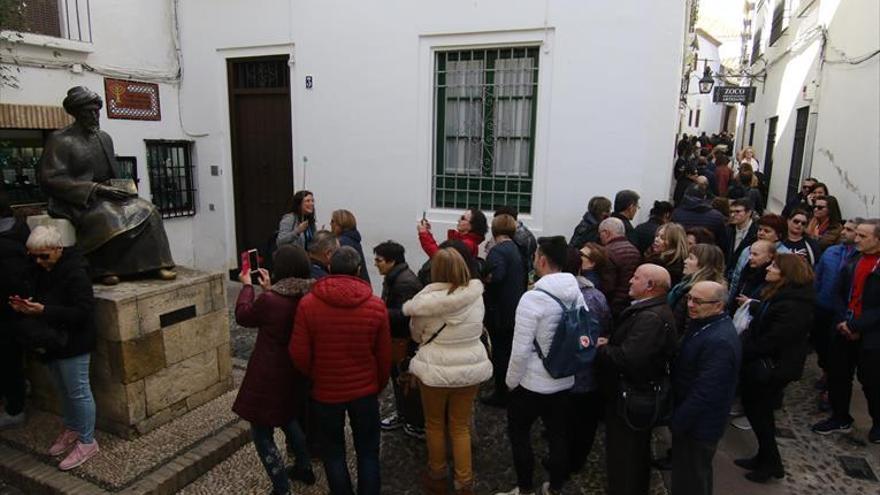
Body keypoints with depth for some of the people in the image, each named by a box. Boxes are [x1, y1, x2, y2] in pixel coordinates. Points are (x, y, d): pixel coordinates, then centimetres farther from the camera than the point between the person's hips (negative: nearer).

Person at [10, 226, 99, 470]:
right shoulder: (39, 271, 4)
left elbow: (83, 312, -25)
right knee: (63, 390, 22)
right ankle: (71, 430, 40)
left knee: (78, 392, 2)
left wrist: (43, 310, -31)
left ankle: (87, 442, 15)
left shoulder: (74, 273, -21)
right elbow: (38, 299, 16)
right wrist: (23, 306, -6)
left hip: (72, 343, -8)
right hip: (51, 341, 8)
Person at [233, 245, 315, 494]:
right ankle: (304, 468, 41)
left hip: (270, 376, -7)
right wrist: (269, 289, 16)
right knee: (289, 418, 30)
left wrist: (247, 285, 8)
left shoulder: (270, 300, -25)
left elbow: (243, 316, -4)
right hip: (297, 372, 7)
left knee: (262, 432, 9)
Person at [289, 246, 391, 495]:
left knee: (333, 452, 19)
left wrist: (315, 377, 10)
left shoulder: (307, 304, -14)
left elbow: (299, 355, -11)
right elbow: (384, 357, -4)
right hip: (365, 390, 1)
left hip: (326, 390, 0)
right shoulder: (377, 305, -11)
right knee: (367, 451, 17)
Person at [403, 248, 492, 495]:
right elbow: (477, 330, 4)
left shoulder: (427, 299, -19)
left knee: (435, 424, 19)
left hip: (435, 369, -2)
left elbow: (417, 335, -3)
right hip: (470, 369, 3)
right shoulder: (476, 297, -11)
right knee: (461, 427, 17)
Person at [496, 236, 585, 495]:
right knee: (558, 434, 19)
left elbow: (521, 350, -22)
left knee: (519, 434, 14)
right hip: (565, 381, 6)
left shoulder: (532, 298, -24)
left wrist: (511, 381, -7)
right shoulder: (577, 294, -4)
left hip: (532, 383, -6)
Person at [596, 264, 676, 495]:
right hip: (637, 392, 10)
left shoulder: (651, 317, -29)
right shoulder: (651, 310, 6)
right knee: (636, 449, 26)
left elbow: (628, 358, -36)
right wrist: (609, 343, -6)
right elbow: (628, 343, 12)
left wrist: (600, 348, -20)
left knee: (623, 452, 7)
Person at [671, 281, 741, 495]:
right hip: (690, 418, 9)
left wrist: (676, 421, -18)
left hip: (699, 424, -9)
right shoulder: (703, 323, 0)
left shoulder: (720, 341, -31)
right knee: (686, 472, 26)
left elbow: (705, 392, -29)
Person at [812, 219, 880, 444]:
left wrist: (857, 326, -17)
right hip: (844, 330, 5)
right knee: (837, 375, 13)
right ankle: (840, 418, 30)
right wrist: (841, 320, -5)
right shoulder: (853, 260, 6)